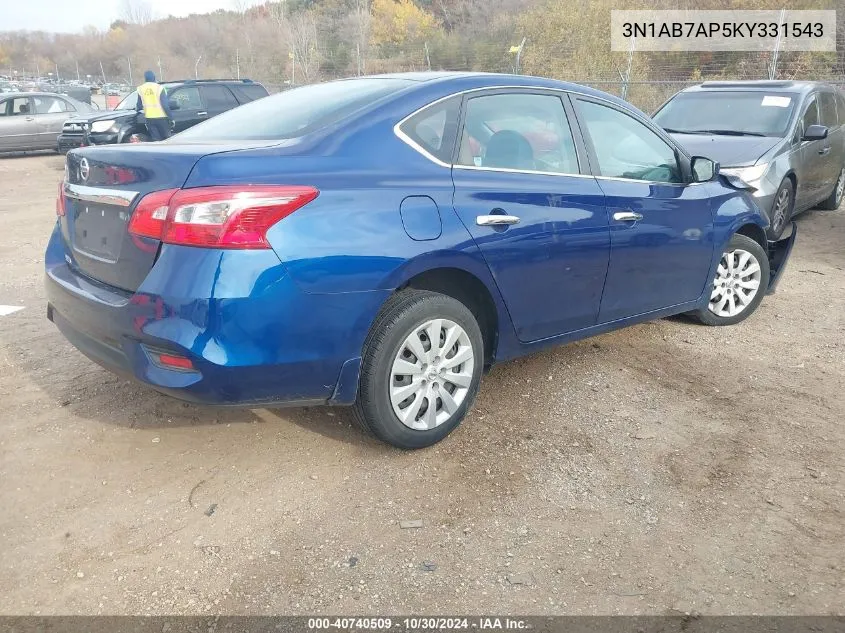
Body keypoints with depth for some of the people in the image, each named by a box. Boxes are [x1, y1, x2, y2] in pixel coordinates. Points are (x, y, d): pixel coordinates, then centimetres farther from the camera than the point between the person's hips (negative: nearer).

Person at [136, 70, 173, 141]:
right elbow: (165, 105, -10)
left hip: (149, 118, 3)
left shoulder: (140, 89, 7)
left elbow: (139, 105, 14)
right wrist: (171, 117, -3)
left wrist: (137, 109, 37)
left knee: (156, 140, 5)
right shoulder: (159, 88, -5)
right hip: (161, 117, -3)